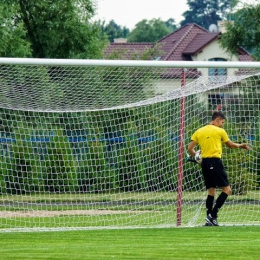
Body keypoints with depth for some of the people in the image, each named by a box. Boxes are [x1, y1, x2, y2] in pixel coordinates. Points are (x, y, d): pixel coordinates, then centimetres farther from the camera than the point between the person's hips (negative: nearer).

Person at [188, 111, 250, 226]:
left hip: (204, 163, 6)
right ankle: (213, 215, -15)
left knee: (211, 192, 12)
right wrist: (241, 145, 31)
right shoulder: (219, 131, 0)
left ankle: (209, 220, 6)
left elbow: (190, 149, 7)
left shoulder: (199, 131, 12)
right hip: (215, 162, -6)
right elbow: (230, 145, 14)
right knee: (227, 190, -3)